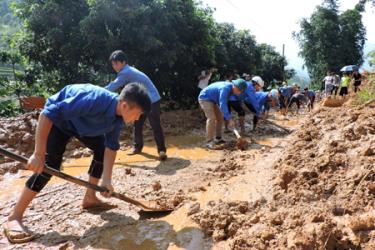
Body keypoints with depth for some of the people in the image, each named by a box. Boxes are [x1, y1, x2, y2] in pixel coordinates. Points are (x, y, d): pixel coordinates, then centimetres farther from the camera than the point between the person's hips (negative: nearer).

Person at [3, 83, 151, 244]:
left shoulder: (119, 117, -20)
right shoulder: (93, 100, -44)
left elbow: (111, 146, -11)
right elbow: (47, 114, -41)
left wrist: (106, 179, -18)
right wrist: (39, 154, -40)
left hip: (84, 122, 7)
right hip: (58, 118, -7)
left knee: (102, 149, 1)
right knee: (50, 165, -18)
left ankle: (89, 198, 15)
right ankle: (14, 218, -9)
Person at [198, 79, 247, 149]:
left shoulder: (230, 88, -1)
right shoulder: (225, 88, -31)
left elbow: (225, 103, 12)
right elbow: (222, 105, -38)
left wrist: (227, 117, 12)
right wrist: (229, 119, -39)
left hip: (211, 100, 10)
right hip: (204, 98, -10)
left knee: (220, 117, 9)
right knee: (211, 118, -21)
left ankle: (218, 138, 17)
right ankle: (209, 142, -17)